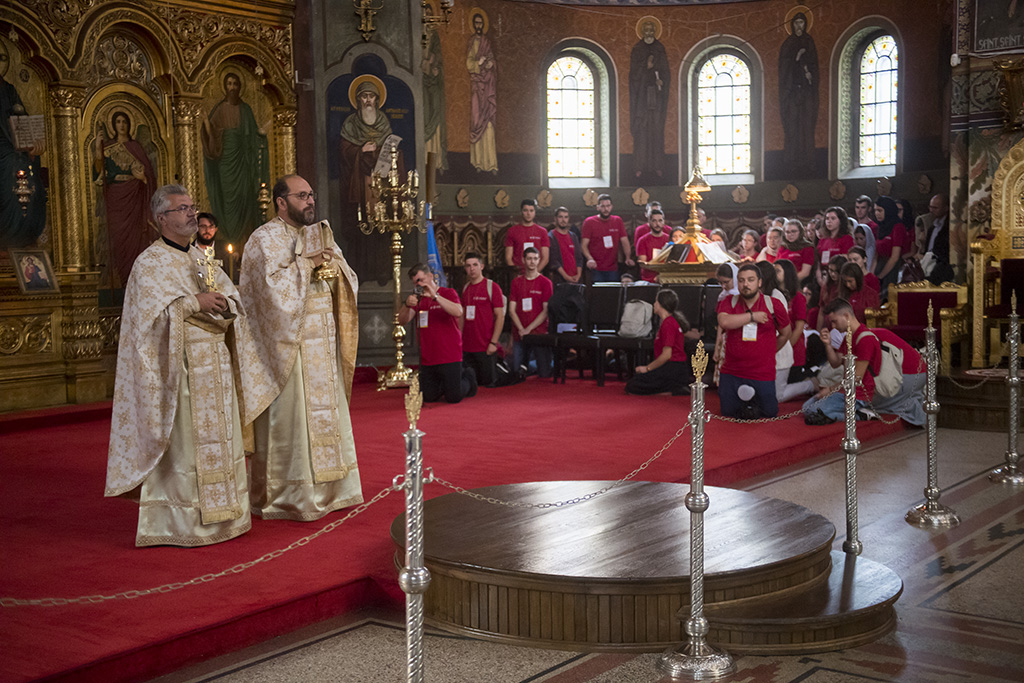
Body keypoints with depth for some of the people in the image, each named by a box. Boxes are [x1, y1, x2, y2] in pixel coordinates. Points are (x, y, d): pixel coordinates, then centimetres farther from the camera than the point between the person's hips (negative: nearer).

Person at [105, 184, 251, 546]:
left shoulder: (202, 258, 16)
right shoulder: (149, 263, -4)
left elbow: (234, 303, 12)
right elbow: (153, 313, -16)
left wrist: (221, 302, -10)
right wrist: (196, 303, -17)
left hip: (215, 365, 7)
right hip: (179, 367, -7)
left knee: (219, 438, 8)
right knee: (182, 441, -7)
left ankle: (217, 513, 17)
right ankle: (179, 521, 0)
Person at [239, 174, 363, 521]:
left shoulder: (318, 236, 17)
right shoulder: (264, 239, -5)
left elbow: (347, 284, 15)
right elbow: (271, 286, -19)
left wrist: (334, 264, -5)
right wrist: (306, 263, -16)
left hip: (322, 347, 8)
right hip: (287, 346, -7)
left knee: (325, 412, 10)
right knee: (291, 416, -7)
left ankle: (326, 490, 19)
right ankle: (290, 496, 1)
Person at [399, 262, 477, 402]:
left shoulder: (448, 293, -1)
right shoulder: (418, 298, 10)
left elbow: (458, 312, -22)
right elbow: (402, 320, -3)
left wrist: (435, 296, -28)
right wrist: (407, 305, -24)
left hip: (450, 358, -5)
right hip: (427, 359, 5)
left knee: (454, 397, -4)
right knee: (428, 398, 7)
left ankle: (468, 377, 27)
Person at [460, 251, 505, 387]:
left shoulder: (492, 287, -6)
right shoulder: (465, 288, 12)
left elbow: (500, 316, -9)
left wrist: (493, 342, -14)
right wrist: (459, 339, 10)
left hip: (486, 347, -5)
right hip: (467, 347, 6)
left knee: (489, 383, -3)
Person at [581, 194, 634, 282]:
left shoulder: (617, 221, 12)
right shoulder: (589, 222, 0)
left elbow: (624, 241, 10)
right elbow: (584, 245, -6)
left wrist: (628, 257, -8)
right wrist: (590, 259, -24)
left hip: (613, 269, 3)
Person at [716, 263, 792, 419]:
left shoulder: (774, 306, -2)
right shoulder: (729, 302, 0)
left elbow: (785, 333, 13)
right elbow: (724, 322, -21)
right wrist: (752, 316, -16)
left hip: (763, 375, -1)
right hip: (731, 373, 1)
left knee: (769, 413, 4)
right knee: (728, 413, 7)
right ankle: (744, 400, 38)